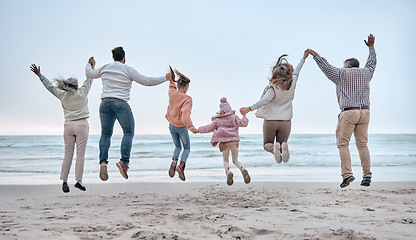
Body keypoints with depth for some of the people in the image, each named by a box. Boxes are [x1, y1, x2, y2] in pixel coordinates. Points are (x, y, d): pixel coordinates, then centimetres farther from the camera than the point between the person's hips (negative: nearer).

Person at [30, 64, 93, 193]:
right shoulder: (82, 93, 0)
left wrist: (39, 75, 27)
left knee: (68, 153, 5)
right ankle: (78, 181, -5)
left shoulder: (62, 96, 6)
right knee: (80, 154, -2)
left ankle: (64, 181, 0)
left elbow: (50, 86, 16)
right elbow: (89, 79, 13)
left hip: (68, 125, 3)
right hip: (82, 124, -3)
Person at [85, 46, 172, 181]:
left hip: (105, 103, 5)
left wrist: (89, 65, 53)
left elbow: (89, 74, 31)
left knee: (105, 134, 9)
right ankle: (124, 161, -18)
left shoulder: (104, 68, 14)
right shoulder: (127, 70, 1)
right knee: (128, 132, -2)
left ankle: (103, 162, -6)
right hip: (121, 104, -5)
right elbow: (146, 81, -1)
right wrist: (165, 78, 8)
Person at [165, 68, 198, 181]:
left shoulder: (172, 93, -6)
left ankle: (174, 161, -9)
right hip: (181, 127, -5)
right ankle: (181, 166, -11)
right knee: (187, 148, 14)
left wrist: (172, 80, 33)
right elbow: (185, 114, -33)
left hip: (171, 126, 5)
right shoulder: (187, 99, -22)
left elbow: (172, 87, 21)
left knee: (178, 146, 22)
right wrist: (191, 128, -35)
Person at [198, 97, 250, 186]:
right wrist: (244, 116, 11)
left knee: (225, 161, 16)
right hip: (234, 142, 1)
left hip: (224, 143, -1)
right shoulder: (234, 117, 5)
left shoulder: (217, 120, 6)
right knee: (235, 160, 17)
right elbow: (243, 123, -5)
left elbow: (209, 128, 14)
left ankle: (228, 172, -17)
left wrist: (199, 130, 29)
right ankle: (243, 170, -15)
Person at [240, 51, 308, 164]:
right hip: (285, 121, 3)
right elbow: (296, 72, 14)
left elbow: (264, 101, -32)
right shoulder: (292, 84, -4)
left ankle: (274, 148, -22)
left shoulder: (273, 88, -18)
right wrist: (303, 58, 31)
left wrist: (249, 108, -37)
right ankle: (283, 146, -21)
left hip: (270, 120, -3)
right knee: (282, 143, 18)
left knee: (267, 144, 16)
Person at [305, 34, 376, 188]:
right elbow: (372, 63, 35)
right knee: (362, 144, 9)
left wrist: (315, 54, 22)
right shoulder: (366, 73, 15)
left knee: (343, 143, 0)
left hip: (348, 112, -5)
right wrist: (371, 47, 49)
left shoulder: (342, 74, 3)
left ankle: (347, 174, -11)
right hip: (365, 112, 5)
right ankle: (367, 175, 5)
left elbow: (326, 67, 10)